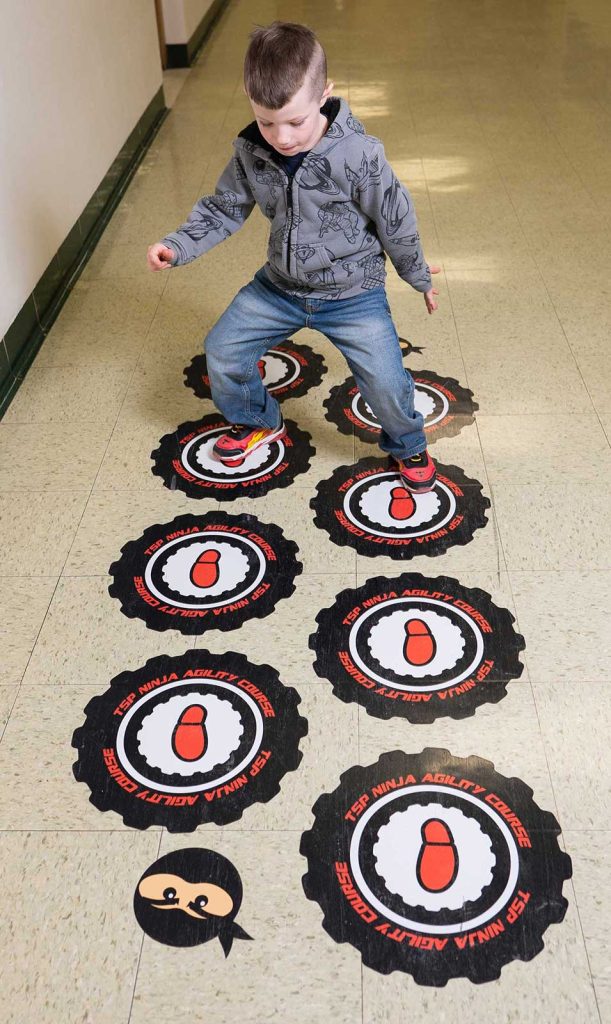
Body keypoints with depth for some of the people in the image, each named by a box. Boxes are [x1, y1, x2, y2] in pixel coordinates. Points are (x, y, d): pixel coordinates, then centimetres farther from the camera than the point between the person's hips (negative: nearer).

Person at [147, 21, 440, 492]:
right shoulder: (251, 152, -12)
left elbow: (396, 220, -12)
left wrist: (419, 277, 1)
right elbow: (224, 209, 1)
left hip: (352, 292, -4)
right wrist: (178, 246, -14)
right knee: (222, 351, 5)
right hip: (278, 285, 5)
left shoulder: (358, 154, -24)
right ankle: (257, 421, 35)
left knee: (386, 381, -13)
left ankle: (408, 445, 22)